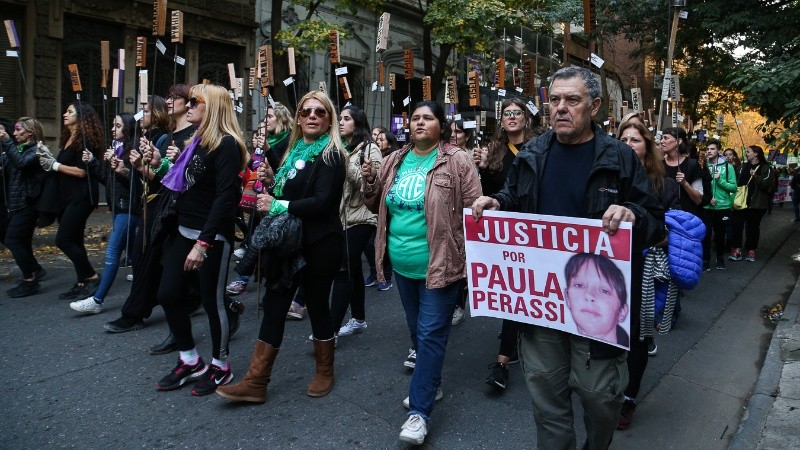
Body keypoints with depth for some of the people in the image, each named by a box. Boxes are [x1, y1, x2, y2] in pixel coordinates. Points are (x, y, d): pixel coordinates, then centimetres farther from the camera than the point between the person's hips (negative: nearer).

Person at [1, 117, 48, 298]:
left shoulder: (36, 150, -7)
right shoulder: (18, 148, 16)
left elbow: (21, 163, -26)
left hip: (27, 203, -9)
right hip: (15, 203, 9)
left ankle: (30, 281, 0)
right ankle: (35, 269, 29)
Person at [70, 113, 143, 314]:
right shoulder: (115, 148, 14)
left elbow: (137, 179, -23)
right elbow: (106, 178, 17)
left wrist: (120, 167, -31)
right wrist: (91, 162, 6)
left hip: (129, 208, -10)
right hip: (119, 207, 10)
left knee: (112, 253, -8)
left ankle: (96, 300, -4)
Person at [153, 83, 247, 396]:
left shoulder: (226, 145, -14)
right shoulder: (197, 140, 14)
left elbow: (225, 197, -21)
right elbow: (184, 188, 16)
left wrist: (203, 243, -24)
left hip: (212, 236, -9)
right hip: (184, 231, 9)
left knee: (212, 300, 2)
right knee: (169, 295, 10)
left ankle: (220, 367, 21)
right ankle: (190, 361, 27)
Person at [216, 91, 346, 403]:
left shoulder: (330, 155, -10)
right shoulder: (295, 151, 14)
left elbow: (322, 202, -20)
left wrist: (277, 206, -17)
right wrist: (271, 180, -1)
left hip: (319, 245, -7)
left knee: (316, 304, 6)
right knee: (274, 304, 6)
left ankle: (324, 372, 27)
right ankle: (256, 382, 12)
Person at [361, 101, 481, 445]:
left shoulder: (456, 161, -9)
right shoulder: (395, 162, 8)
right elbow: (378, 206, 15)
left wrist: (472, 259, -12)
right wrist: (370, 182, -5)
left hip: (440, 264, -6)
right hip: (403, 264, 6)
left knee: (431, 334, -2)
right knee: (417, 331, 19)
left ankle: (419, 411, 6)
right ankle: (429, 385, 38)